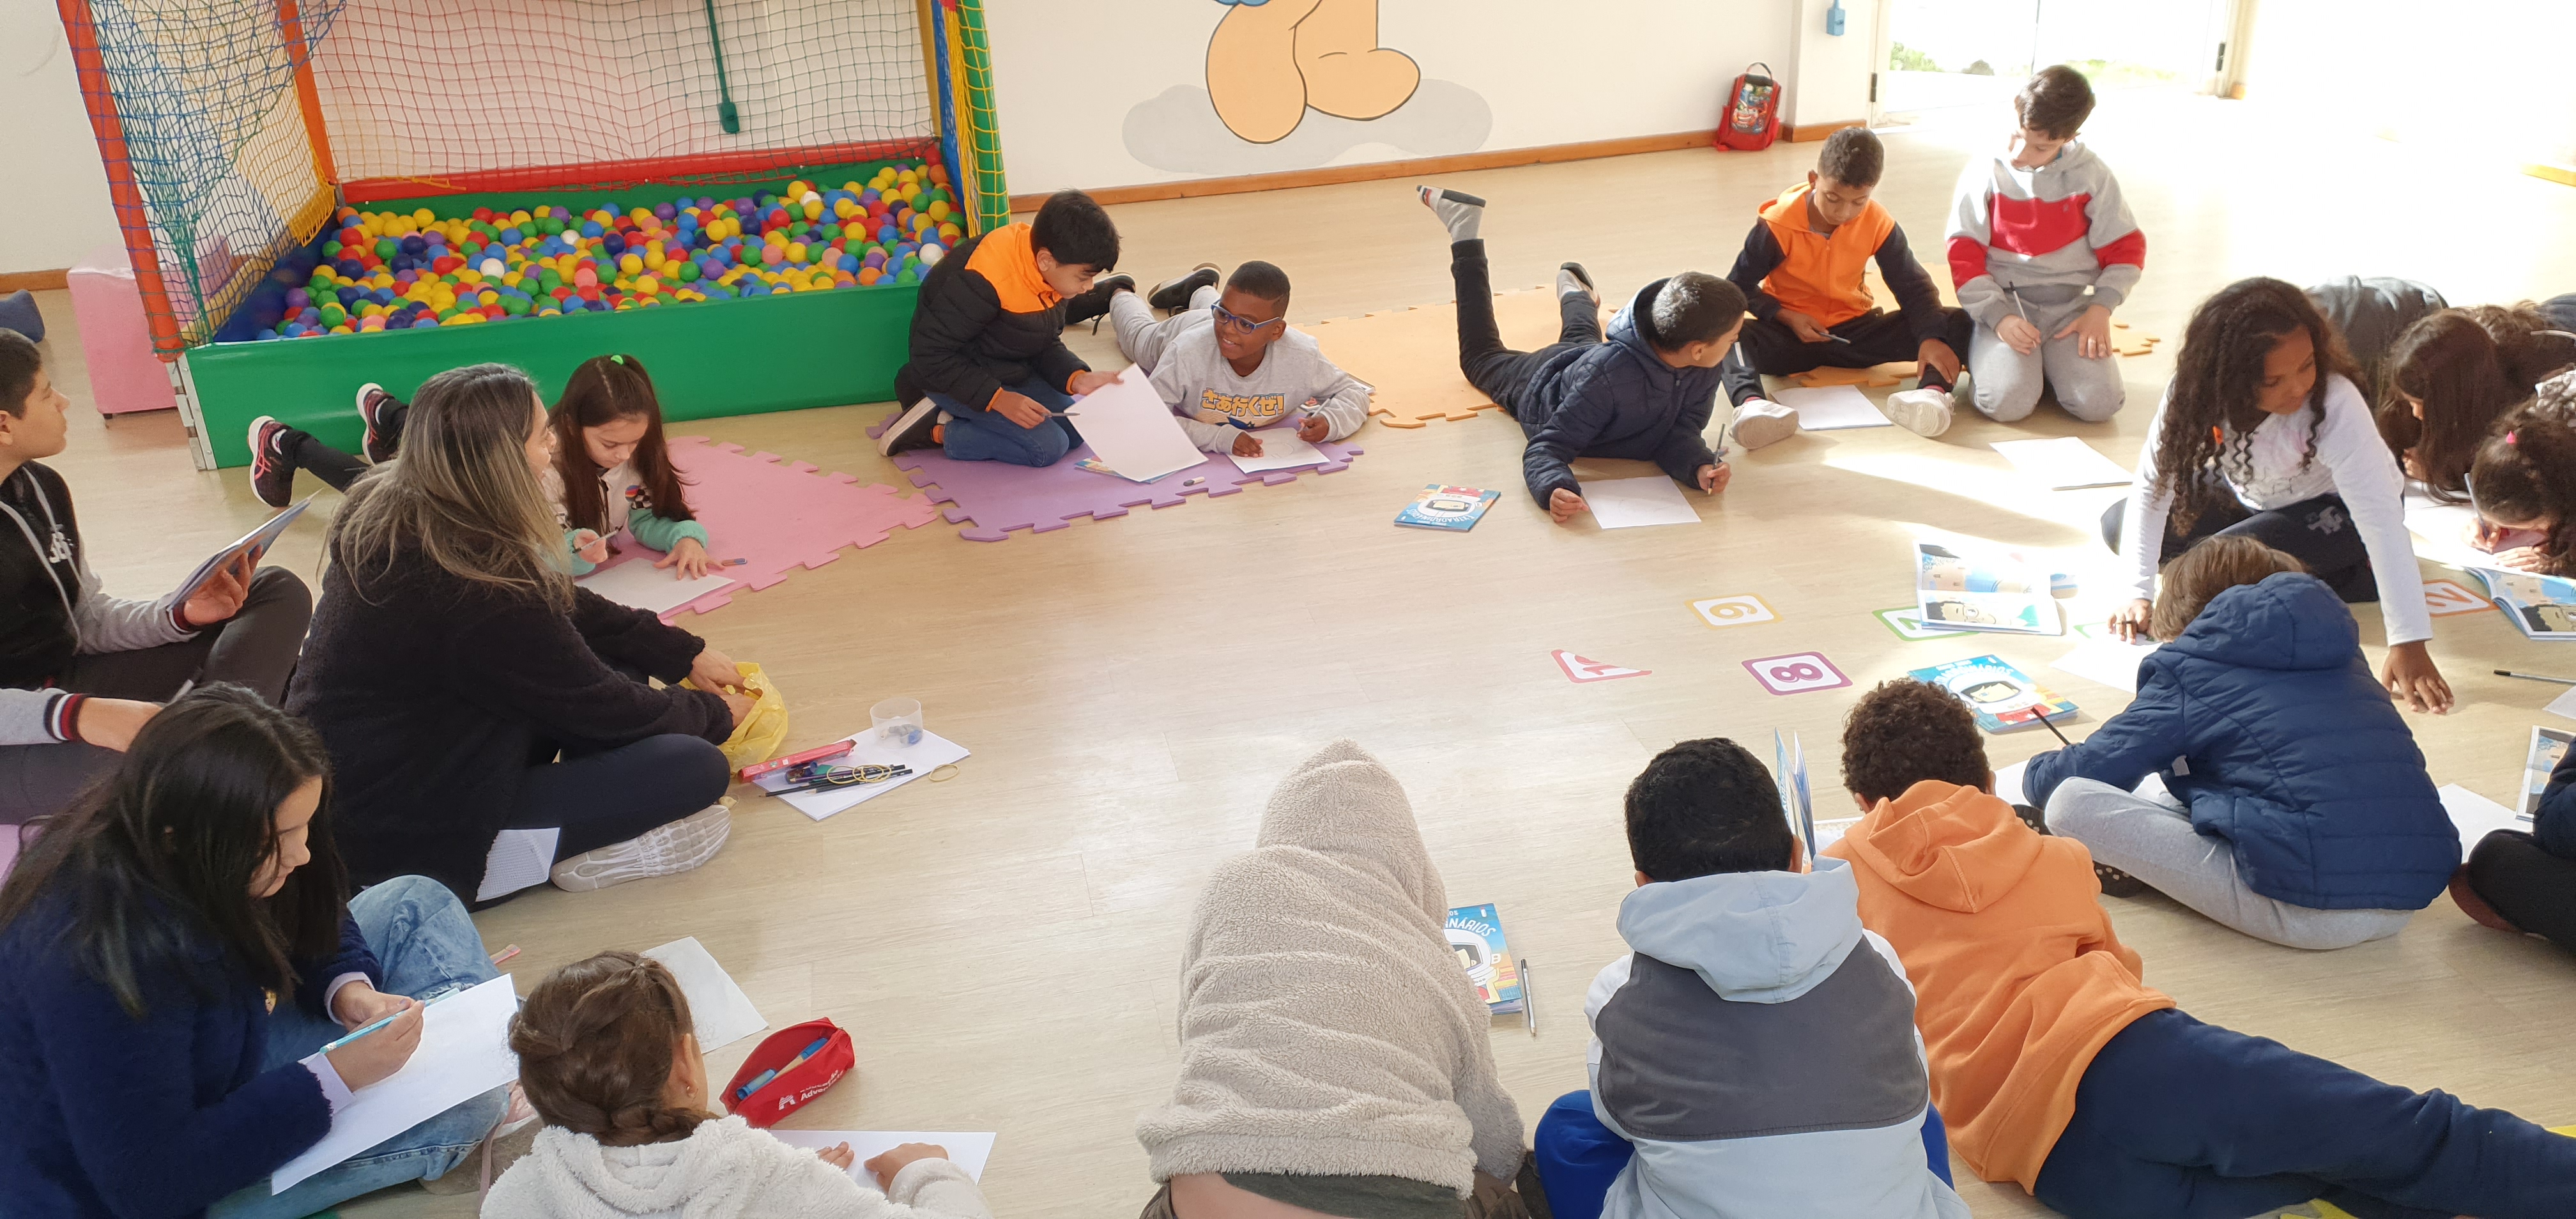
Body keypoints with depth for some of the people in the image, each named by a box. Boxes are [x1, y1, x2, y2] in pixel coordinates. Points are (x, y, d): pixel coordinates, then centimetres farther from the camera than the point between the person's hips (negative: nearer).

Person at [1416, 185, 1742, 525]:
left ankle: (1574, 291, 71)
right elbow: (1546, 449, -48)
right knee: (1483, 357, 29)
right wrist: (1554, 489, -70)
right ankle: (1464, 233, 38)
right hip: (1542, 385, -3)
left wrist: (1699, 466, -51)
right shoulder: (1608, 375, -51)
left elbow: (1681, 430, -28)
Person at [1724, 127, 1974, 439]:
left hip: (1852, 331, 3)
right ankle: (1749, 402, -64)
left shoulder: (1878, 223, -6)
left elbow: (1912, 285, -3)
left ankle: (1932, 390, -45)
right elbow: (1739, 286, -7)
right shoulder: (1778, 224, -15)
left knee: (1957, 323, -16)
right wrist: (1787, 317, -21)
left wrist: (1932, 337, -21)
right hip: (1792, 332, -3)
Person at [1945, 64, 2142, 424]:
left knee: (2098, 403, -20)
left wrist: (2100, 308, -9)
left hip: (2071, 306, 2)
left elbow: (2125, 247, 7)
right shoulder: (1985, 172, -1)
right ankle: (1991, 358, 7)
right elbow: (1964, 255, -4)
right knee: (2007, 402, -27)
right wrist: (1999, 317, -15)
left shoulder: (2090, 174, 3)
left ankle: (2051, 362, 12)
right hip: (2005, 303, -2)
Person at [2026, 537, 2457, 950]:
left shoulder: (2193, 666, 3)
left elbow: (2090, 770, 6)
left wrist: (2037, 774, 29)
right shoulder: (2340, 651, 21)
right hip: (2412, 902, 8)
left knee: (2072, 803, -11)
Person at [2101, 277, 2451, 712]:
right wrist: (2139, 594, -30)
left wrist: (2409, 644, -44)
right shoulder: (2195, 391, -27)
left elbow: (2382, 520, -39)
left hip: (2337, 507, -6)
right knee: (2117, 527, -10)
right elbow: (2152, 483, -23)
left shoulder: (2335, 405, -37)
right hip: (2249, 495, 6)